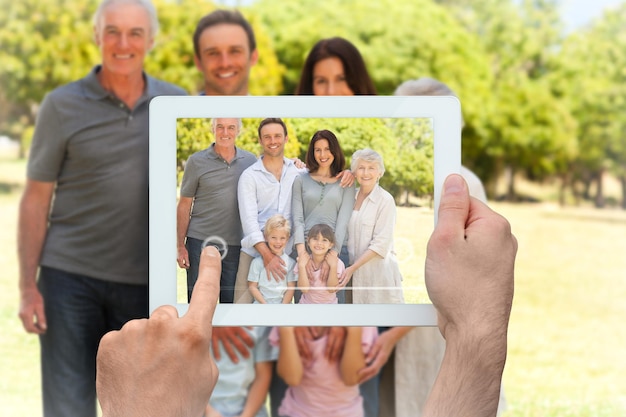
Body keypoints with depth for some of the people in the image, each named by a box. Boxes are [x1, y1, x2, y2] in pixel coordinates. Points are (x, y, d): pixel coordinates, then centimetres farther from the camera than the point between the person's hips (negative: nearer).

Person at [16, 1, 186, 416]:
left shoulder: (177, 104, 3)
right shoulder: (62, 106, -3)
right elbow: (35, 200, -1)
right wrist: (28, 286, -6)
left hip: (145, 283, 2)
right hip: (69, 276, -2)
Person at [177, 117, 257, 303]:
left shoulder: (250, 161, 8)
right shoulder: (197, 161, 1)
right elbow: (184, 205, 4)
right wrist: (180, 246, -2)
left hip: (237, 244, 2)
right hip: (201, 241, -2)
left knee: (232, 300, 6)